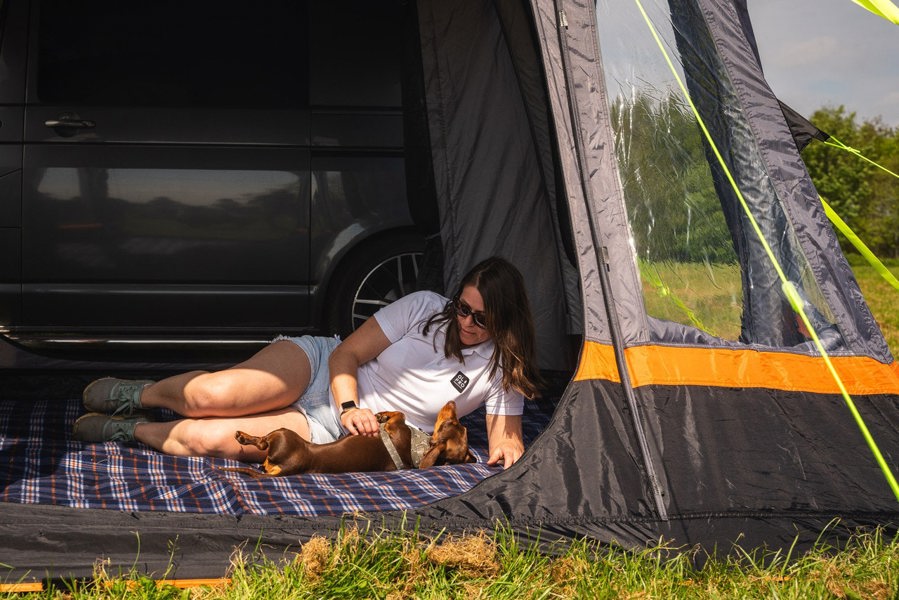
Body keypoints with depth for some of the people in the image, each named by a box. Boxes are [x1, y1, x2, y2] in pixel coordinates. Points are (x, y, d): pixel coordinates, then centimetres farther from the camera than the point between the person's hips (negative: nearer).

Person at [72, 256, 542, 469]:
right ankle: (140, 395, 6)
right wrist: (348, 406, -21)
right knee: (211, 395, -28)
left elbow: (505, 439, -2)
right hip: (320, 366, 1)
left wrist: (507, 450, -26)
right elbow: (347, 354, -4)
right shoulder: (425, 307, -4)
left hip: (338, 434, -1)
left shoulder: (503, 371, -3)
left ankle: (129, 429, 6)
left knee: (206, 439, -23)